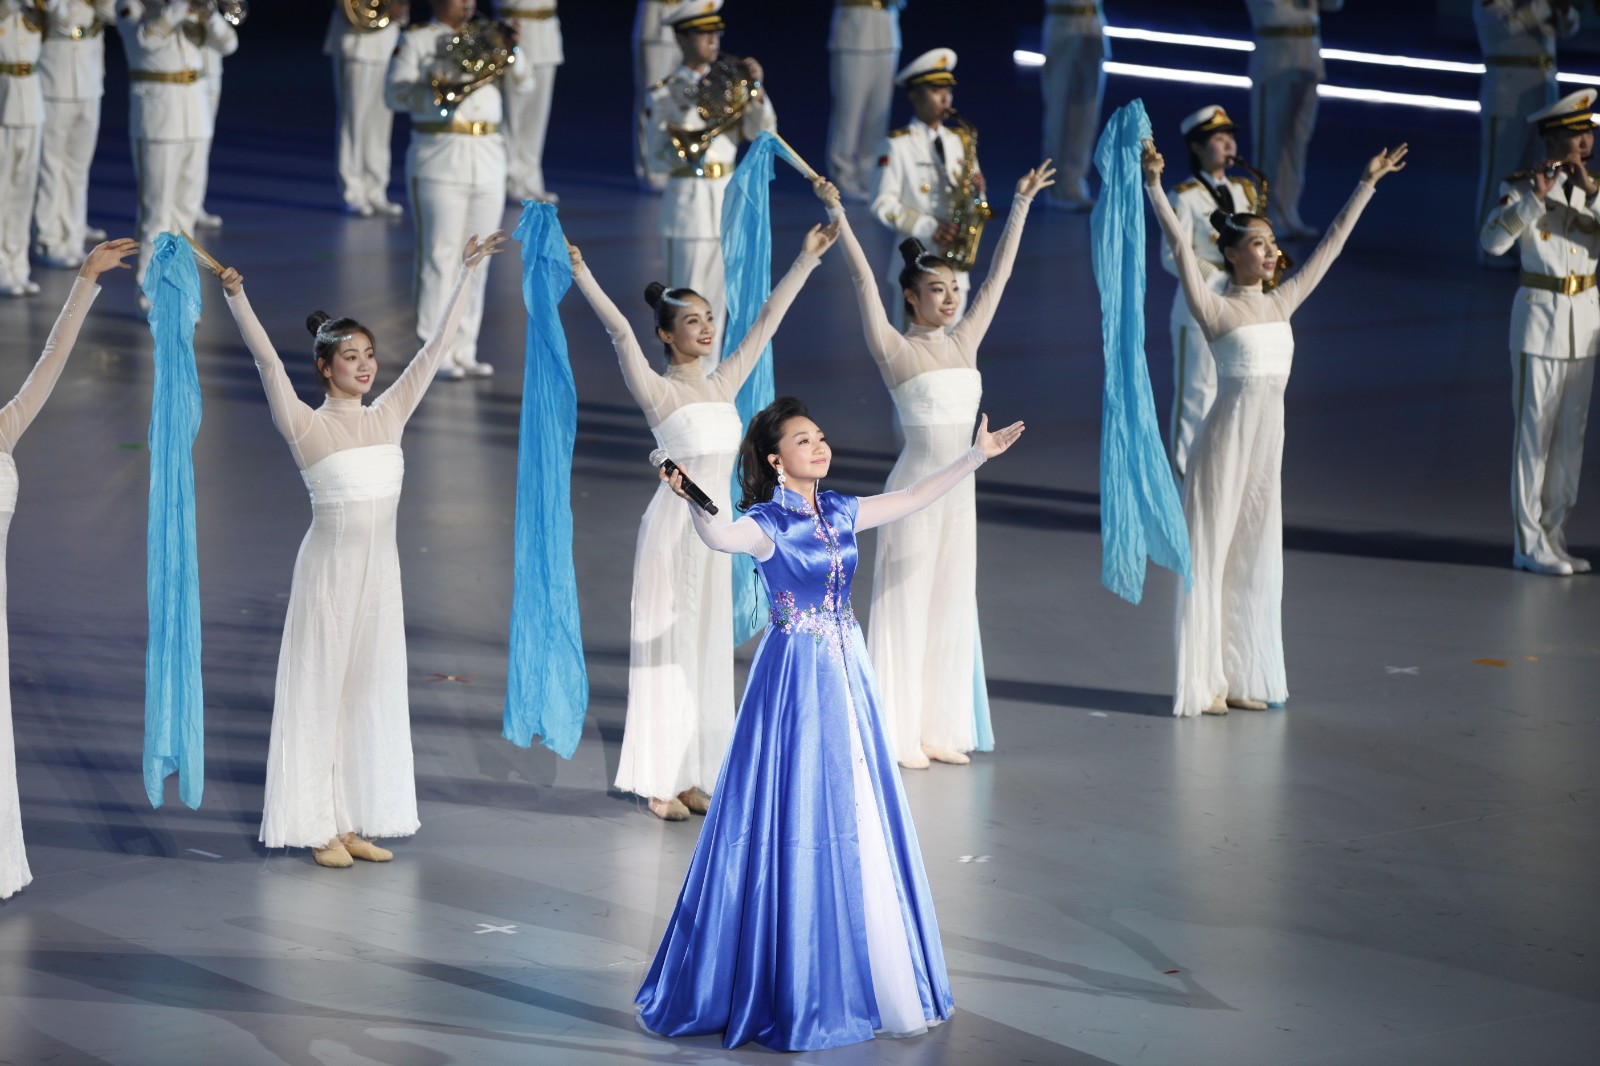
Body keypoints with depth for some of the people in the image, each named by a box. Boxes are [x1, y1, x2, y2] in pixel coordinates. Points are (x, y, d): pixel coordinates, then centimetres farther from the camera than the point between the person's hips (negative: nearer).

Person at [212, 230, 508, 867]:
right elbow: (267, 361, -20)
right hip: (329, 568, -5)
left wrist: (468, 272, 4)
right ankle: (320, 827, 5)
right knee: (321, 691, 1)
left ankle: (355, 822, 16)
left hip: (380, 569, 5)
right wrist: (235, 296, -31)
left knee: (373, 691, 9)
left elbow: (437, 347, 5)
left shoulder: (389, 416, 5)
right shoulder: (305, 426, -8)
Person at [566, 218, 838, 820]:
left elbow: (767, 321, 14)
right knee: (666, 650, -2)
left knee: (707, 650, 9)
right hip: (674, 525, -7)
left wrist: (806, 260, 17)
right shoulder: (658, 392, -9)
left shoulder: (724, 385, 9)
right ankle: (660, 783, 2)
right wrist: (580, 275, -32)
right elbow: (619, 332, -22)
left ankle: (691, 776, 16)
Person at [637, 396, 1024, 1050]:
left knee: (863, 825, 11)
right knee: (800, 824, -4)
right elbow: (722, 538, -35)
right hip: (797, 678, -7)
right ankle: (792, 992, 5)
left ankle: (871, 983, 22)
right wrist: (692, 502, -54)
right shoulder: (769, 523, -13)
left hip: (846, 675, 7)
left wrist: (977, 455, 23)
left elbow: (914, 498, 19)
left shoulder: (839, 512, 7)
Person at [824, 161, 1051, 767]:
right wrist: (838, 216, -23)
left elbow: (999, 274, 13)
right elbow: (864, 280, -15)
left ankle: (940, 729, 17)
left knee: (951, 605, 10)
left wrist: (1021, 205, 15)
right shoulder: (894, 349, -7)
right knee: (905, 605, 0)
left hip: (958, 490, 6)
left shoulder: (964, 342, 8)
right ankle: (898, 734, 5)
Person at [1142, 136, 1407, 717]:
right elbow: (1180, 245, -21)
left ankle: (1242, 678, 19)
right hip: (1226, 442, -7)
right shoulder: (1215, 309, -10)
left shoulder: (1281, 303, 8)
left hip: (1268, 445, 7)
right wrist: (1153, 184, -31)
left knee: (1256, 560, 11)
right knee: (1211, 555, 0)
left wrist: (1367, 184, 15)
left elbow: (1330, 245, 13)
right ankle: (1203, 683, 4)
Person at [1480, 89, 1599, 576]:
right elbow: (1492, 240, -23)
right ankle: (1529, 544, 2)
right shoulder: (1523, 186, -7)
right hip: (1539, 316, -5)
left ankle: (1554, 534, 17)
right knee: (1534, 431, -3)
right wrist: (1536, 197, -28)